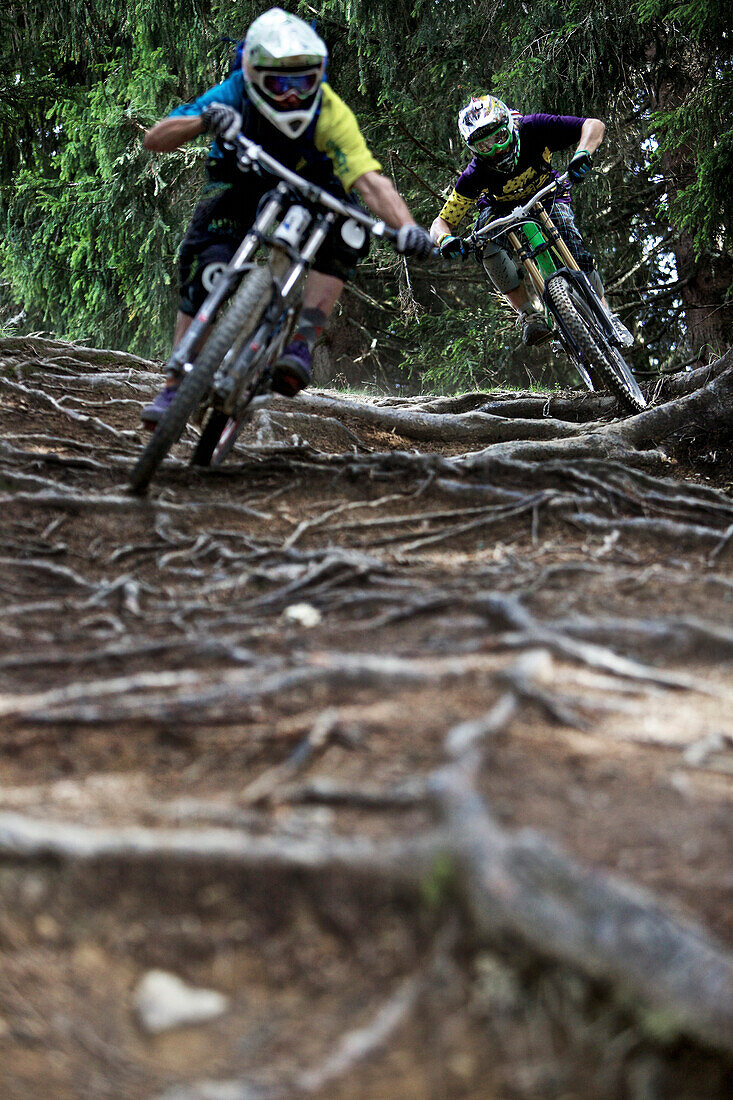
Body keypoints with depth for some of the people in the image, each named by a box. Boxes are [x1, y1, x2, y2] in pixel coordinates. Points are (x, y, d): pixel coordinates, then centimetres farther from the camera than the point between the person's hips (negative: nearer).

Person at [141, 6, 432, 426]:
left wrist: (406, 225, -59)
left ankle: (302, 342, -32)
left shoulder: (330, 113, -29)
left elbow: (369, 180, -40)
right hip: (238, 190, 0)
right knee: (206, 268, -26)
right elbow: (154, 140, -29)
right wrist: (201, 121, -50)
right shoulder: (233, 97, -26)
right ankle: (175, 386, -17)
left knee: (348, 231, -32)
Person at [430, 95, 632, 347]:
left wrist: (582, 153, -55)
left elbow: (594, 125, -34)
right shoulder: (475, 175, -31)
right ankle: (529, 315, -28)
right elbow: (442, 222, -25)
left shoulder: (532, 130, -33)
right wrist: (445, 239, -49)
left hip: (548, 196, 0)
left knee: (576, 253, -24)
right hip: (503, 209, 0)